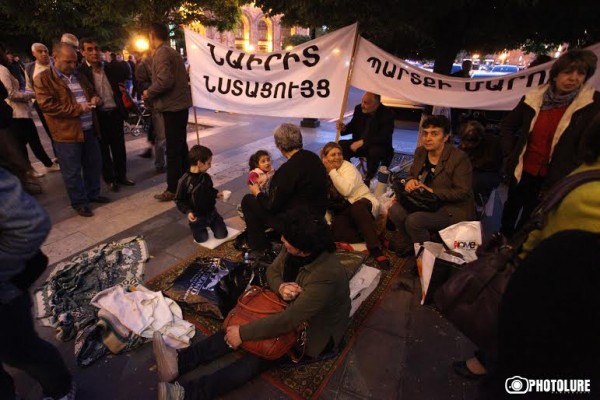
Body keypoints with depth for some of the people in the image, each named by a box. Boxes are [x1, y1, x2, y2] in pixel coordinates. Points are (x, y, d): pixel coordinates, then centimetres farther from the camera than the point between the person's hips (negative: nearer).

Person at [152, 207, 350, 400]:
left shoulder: (326, 275, -38)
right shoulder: (293, 249, -16)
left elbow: (289, 321, -36)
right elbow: (272, 270, -1)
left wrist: (243, 333, -29)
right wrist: (280, 287, -25)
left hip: (316, 333, -6)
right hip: (292, 306, 7)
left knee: (259, 355, -22)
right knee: (236, 326, -10)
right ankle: (180, 361, -13)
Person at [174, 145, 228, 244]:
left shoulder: (206, 177, -5)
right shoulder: (185, 180, -22)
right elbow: (179, 200, -15)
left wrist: (217, 194, -5)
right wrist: (188, 212, -27)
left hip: (211, 212, 4)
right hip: (197, 216, -4)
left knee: (222, 235, 6)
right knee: (202, 239, 4)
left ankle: (209, 223, 33)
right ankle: (199, 225, 32)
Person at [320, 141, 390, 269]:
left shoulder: (347, 167, -7)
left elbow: (346, 190, -25)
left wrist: (332, 171, -19)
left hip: (362, 202, -3)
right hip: (343, 211, 3)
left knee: (357, 208, -40)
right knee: (335, 231, -29)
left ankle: (376, 249, -36)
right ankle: (373, 238, -19)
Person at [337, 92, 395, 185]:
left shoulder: (387, 114, -17)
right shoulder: (359, 108, -4)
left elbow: (384, 138, -25)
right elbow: (352, 126, 11)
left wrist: (362, 142, -34)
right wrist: (344, 128, -14)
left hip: (379, 147, -4)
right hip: (359, 143, 4)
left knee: (375, 152, -38)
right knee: (341, 145, -19)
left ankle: (368, 178, -12)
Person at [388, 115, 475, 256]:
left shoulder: (460, 158, -16)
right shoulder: (420, 151, 3)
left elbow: (463, 192, -17)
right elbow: (412, 174, 15)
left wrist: (432, 191, -23)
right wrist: (410, 181, -10)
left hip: (453, 208, -6)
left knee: (414, 221, -29)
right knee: (395, 210, -19)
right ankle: (408, 244, 7)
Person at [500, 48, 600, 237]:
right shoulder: (533, 98, -5)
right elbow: (507, 125, 8)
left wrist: (574, 174, -14)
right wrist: (510, 154, 1)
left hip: (555, 178, -2)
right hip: (523, 171, 3)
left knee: (531, 218, 11)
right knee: (511, 209, 20)